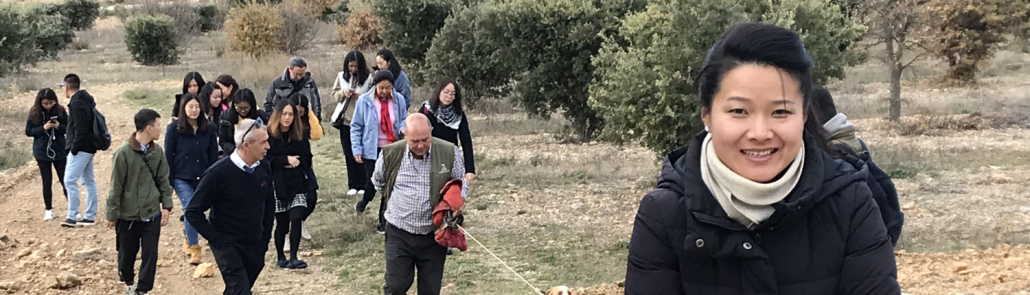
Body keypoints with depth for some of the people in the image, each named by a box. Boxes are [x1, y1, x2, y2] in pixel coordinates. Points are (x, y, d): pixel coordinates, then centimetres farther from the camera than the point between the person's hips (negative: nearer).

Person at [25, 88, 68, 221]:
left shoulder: (60, 110, -6)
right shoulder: (34, 112, -7)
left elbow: (69, 128, 0)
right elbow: (28, 131, -5)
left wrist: (59, 126, -21)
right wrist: (43, 128, -20)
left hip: (59, 151, 0)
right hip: (42, 153, 0)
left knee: (65, 180, 2)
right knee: (47, 182, 8)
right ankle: (48, 210, 18)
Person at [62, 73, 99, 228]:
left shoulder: (76, 103, -16)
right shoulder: (87, 100, 13)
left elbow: (80, 129, -23)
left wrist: (74, 148, -17)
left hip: (80, 148, -10)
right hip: (89, 147, 10)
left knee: (70, 181, -7)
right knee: (89, 181, 11)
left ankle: (72, 217, -6)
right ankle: (89, 216, 16)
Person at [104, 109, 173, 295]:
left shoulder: (157, 151, -1)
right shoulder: (123, 153, -16)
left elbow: (163, 180, 8)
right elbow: (116, 187, -11)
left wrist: (166, 206, 3)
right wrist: (112, 215, -6)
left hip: (152, 214, 3)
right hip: (128, 215, -3)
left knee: (150, 254, 2)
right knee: (127, 253, 14)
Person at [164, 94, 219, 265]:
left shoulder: (208, 128, 1)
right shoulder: (174, 128, -5)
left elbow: (213, 155, 6)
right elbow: (168, 156, -2)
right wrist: (168, 181, -4)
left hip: (202, 178, 3)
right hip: (182, 178, -3)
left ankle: (187, 239, 39)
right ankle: (194, 249, -7)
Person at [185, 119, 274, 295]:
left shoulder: (264, 168, -3)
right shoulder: (219, 173, -18)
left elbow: (269, 205, 12)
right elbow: (193, 212, -11)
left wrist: (265, 238, 7)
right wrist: (216, 240, -14)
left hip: (255, 247, 5)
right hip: (228, 246, -5)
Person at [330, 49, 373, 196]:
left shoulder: (368, 78, -6)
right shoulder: (341, 76, 5)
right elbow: (334, 94, 9)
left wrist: (362, 97, -23)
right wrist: (343, 92, -11)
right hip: (345, 120, 3)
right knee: (349, 154, 6)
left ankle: (363, 185, 7)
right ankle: (353, 185, 12)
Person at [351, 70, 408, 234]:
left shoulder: (399, 100, -6)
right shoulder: (364, 101, -11)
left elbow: (404, 119, 10)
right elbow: (356, 127, -4)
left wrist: (403, 128, -13)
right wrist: (356, 149, -8)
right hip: (372, 150, -2)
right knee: (373, 183, 5)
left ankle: (383, 221, 18)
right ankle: (365, 200, 42)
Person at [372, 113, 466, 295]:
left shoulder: (449, 152, -11)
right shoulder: (390, 154, -8)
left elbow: (460, 184, 3)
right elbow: (378, 182, 14)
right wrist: (392, 198, 7)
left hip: (434, 234, 0)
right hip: (399, 233, 0)